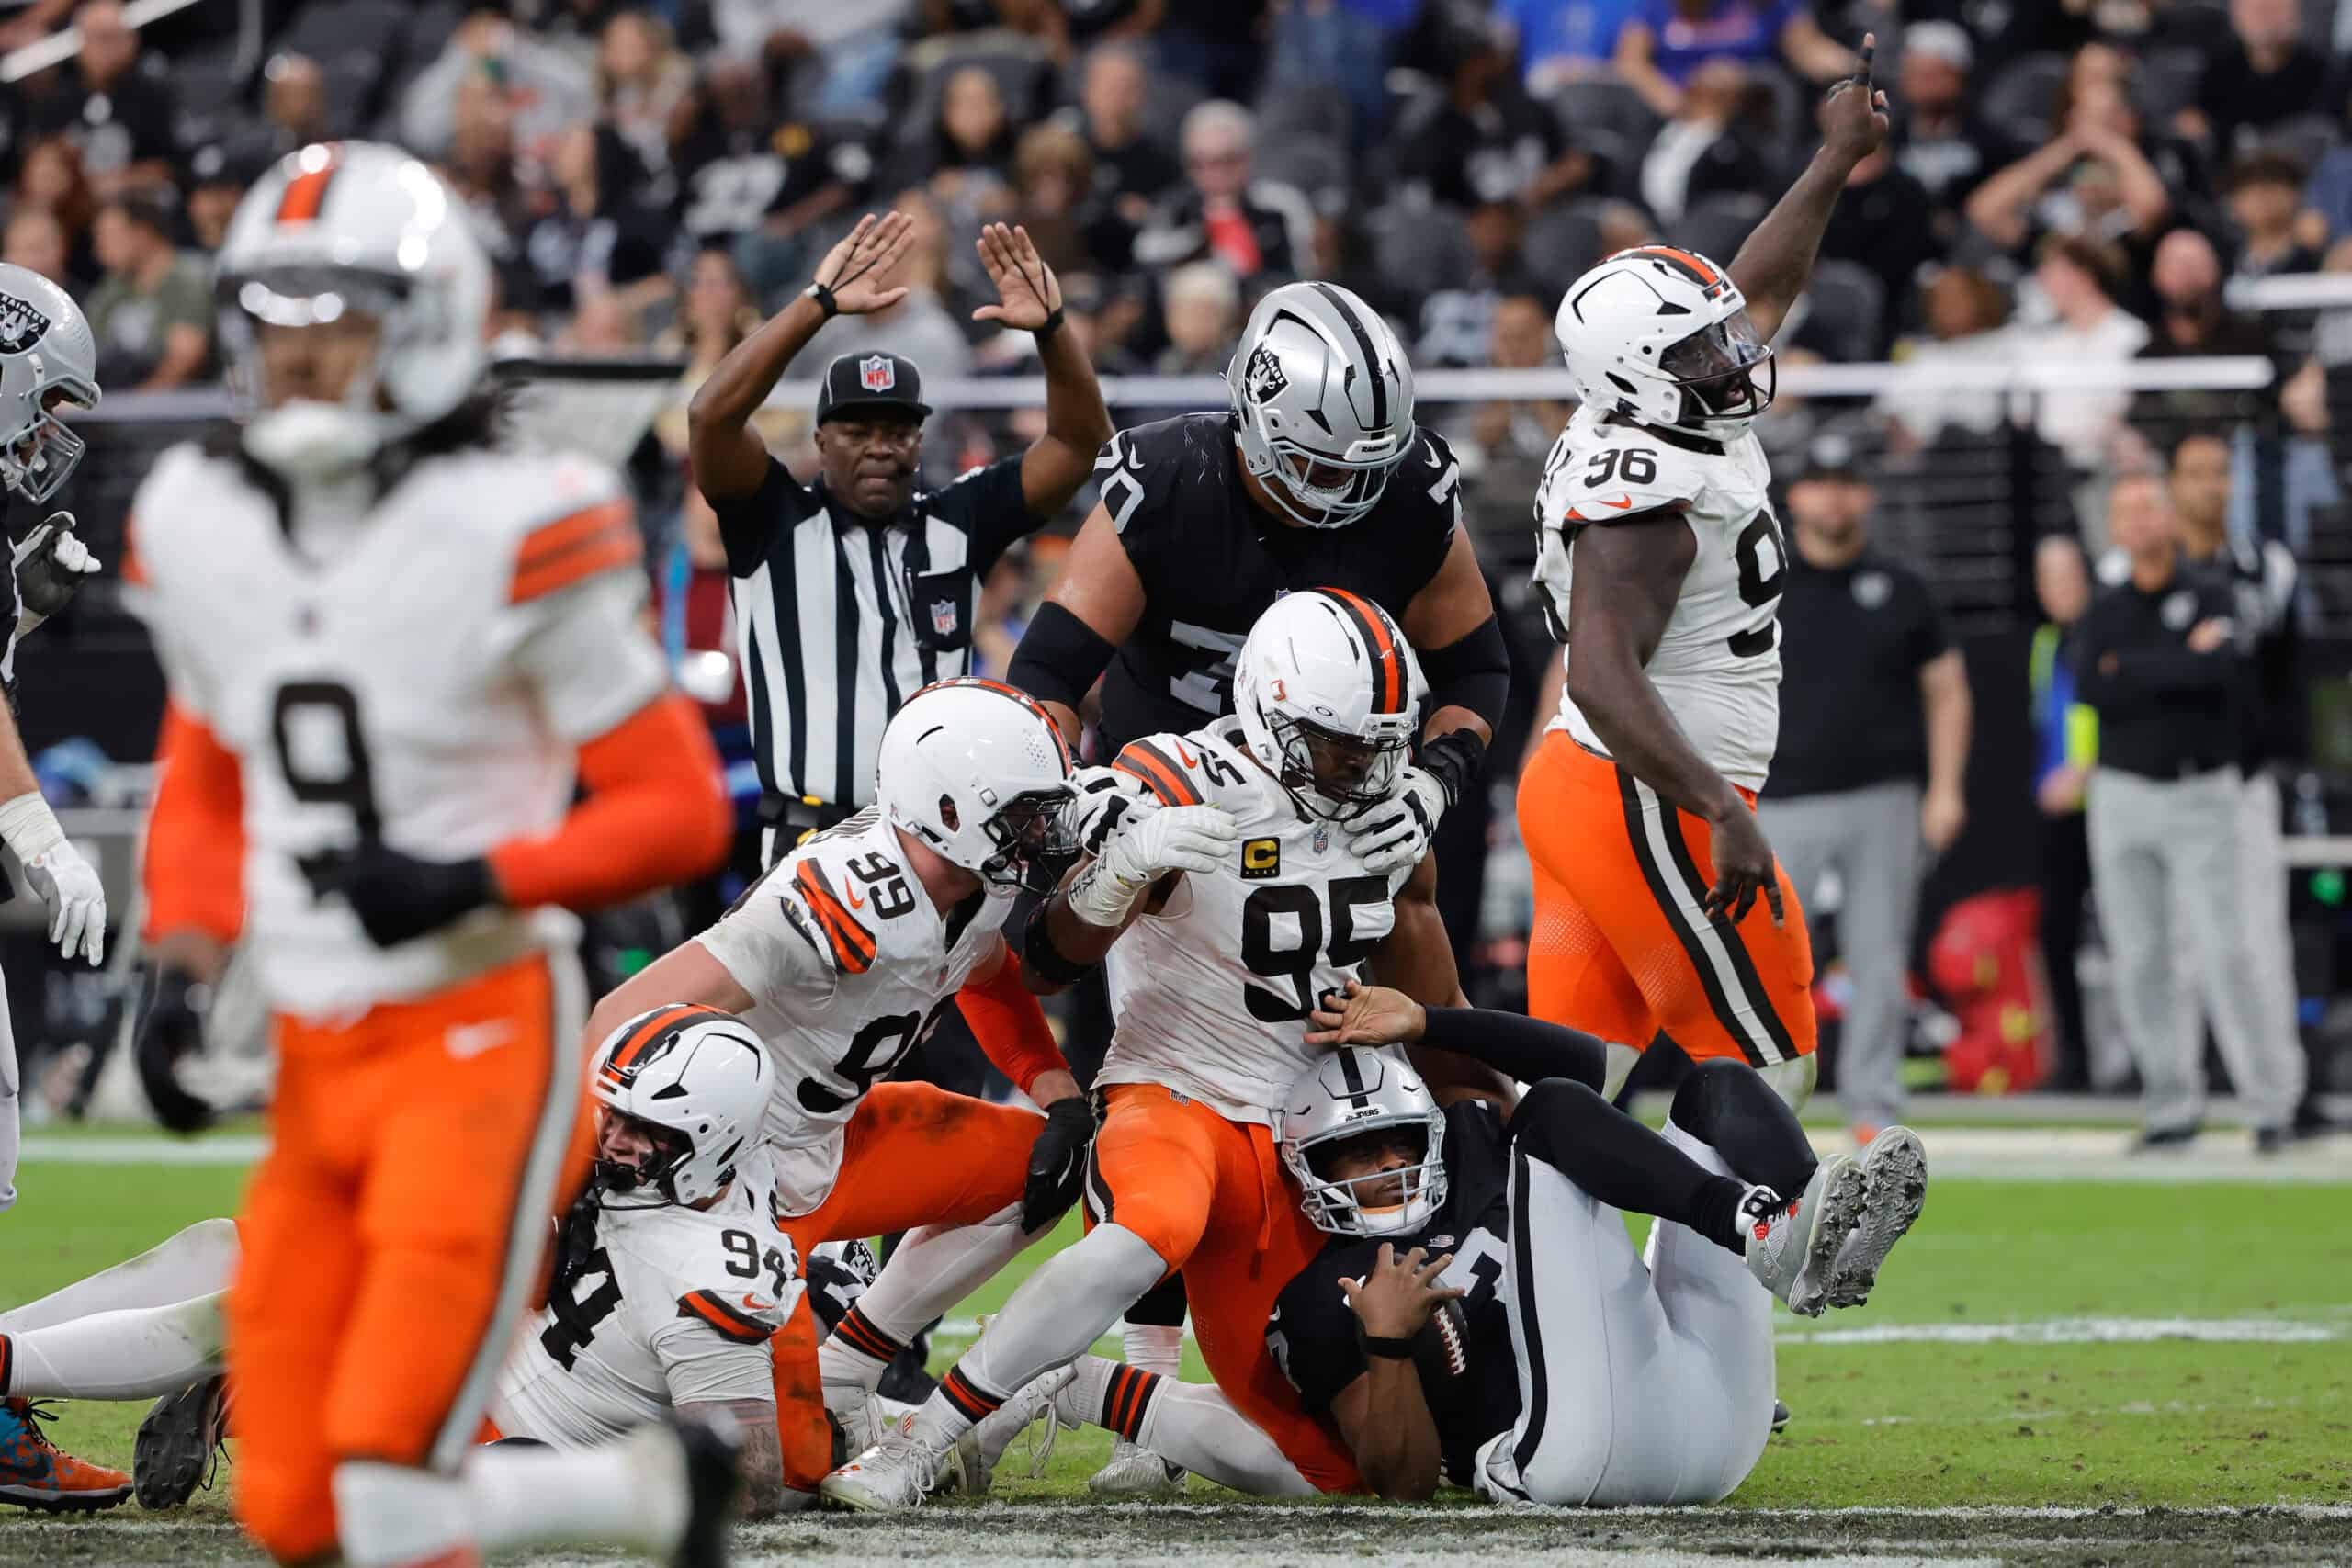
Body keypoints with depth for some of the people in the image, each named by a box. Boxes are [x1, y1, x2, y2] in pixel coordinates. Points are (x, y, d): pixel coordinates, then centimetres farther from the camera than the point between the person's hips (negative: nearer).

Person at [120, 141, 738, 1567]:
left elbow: (680, 809, -10)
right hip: (315, 1062, 7)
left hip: (480, 1040, -7)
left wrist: (478, 884, -23)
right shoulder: (201, 529, 5)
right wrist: (184, 969, 5)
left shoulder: (508, 537, -14)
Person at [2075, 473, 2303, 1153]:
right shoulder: (2107, 612, 10)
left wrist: (2132, 670, -12)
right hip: (2123, 792, 4)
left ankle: (2271, 1098, -7)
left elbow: (2220, 670, -20)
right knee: (2137, 958, 2)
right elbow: (2088, 689, -7)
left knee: (2225, 950, -11)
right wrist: (2181, 667, -11)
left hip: (2202, 796, -4)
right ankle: (2171, 1104, 9)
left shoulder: (2211, 599, 0)